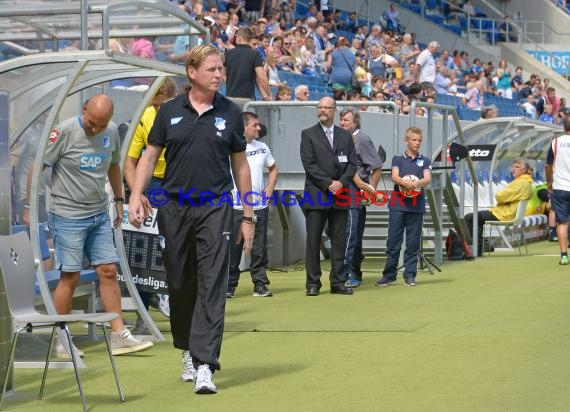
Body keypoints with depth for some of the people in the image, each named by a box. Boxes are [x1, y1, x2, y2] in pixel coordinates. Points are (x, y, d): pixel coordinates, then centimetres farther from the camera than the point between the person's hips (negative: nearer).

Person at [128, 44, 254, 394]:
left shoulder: (231, 113, 4)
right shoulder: (170, 111, 5)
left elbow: (240, 164, 9)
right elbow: (150, 156, 9)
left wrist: (248, 217, 8)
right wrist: (136, 196, -4)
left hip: (215, 208, -2)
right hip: (175, 208, 2)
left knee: (212, 287, -10)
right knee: (180, 284, 11)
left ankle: (205, 365, -13)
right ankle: (188, 351, 29)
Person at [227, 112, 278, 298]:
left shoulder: (262, 147, 9)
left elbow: (273, 168, 23)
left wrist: (269, 189, 9)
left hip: (259, 206, 4)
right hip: (236, 207, -4)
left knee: (259, 248, 7)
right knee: (233, 248, 0)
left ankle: (260, 284, 13)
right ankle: (230, 285, 8)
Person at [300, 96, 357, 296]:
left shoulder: (345, 136, 14)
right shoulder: (308, 135, 3)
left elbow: (352, 164, 8)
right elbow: (309, 164, -6)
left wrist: (341, 182, -9)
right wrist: (328, 183, -13)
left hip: (339, 195, 3)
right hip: (316, 196, -3)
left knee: (339, 241, 3)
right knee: (313, 241, -2)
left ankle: (338, 282, 8)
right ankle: (313, 283, 2)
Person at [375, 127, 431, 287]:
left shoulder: (424, 161, 10)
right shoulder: (398, 159, 8)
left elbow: (428, 179, -5)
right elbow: (394, 176, -7)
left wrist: (417, 183, -28)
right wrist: (404, 182, -30)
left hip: (416, 206, 1)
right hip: (398, 204, -1)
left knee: (413, 242, 2)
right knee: (393, 241, 1)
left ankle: (410, 275, 10)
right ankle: (389, 275, 7)